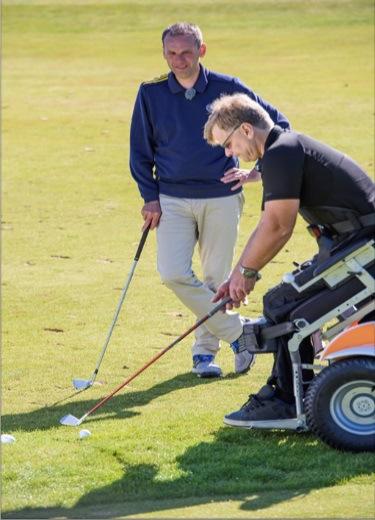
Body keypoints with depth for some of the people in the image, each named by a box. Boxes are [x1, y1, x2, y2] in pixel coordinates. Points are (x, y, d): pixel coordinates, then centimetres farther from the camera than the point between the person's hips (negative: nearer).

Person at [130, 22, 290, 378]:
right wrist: (149, 196, 1)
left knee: (216, 279, 4)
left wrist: (257, 171, -1)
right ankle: (239, 332, -4)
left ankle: (205, 349, 21)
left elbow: (278, 124, 6)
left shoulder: (228, 88, -2)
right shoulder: (151, 93, 2)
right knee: (174, 274, -16)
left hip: (222, 199, -1)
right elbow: (140, 149, 10)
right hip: (172, 200, 1)